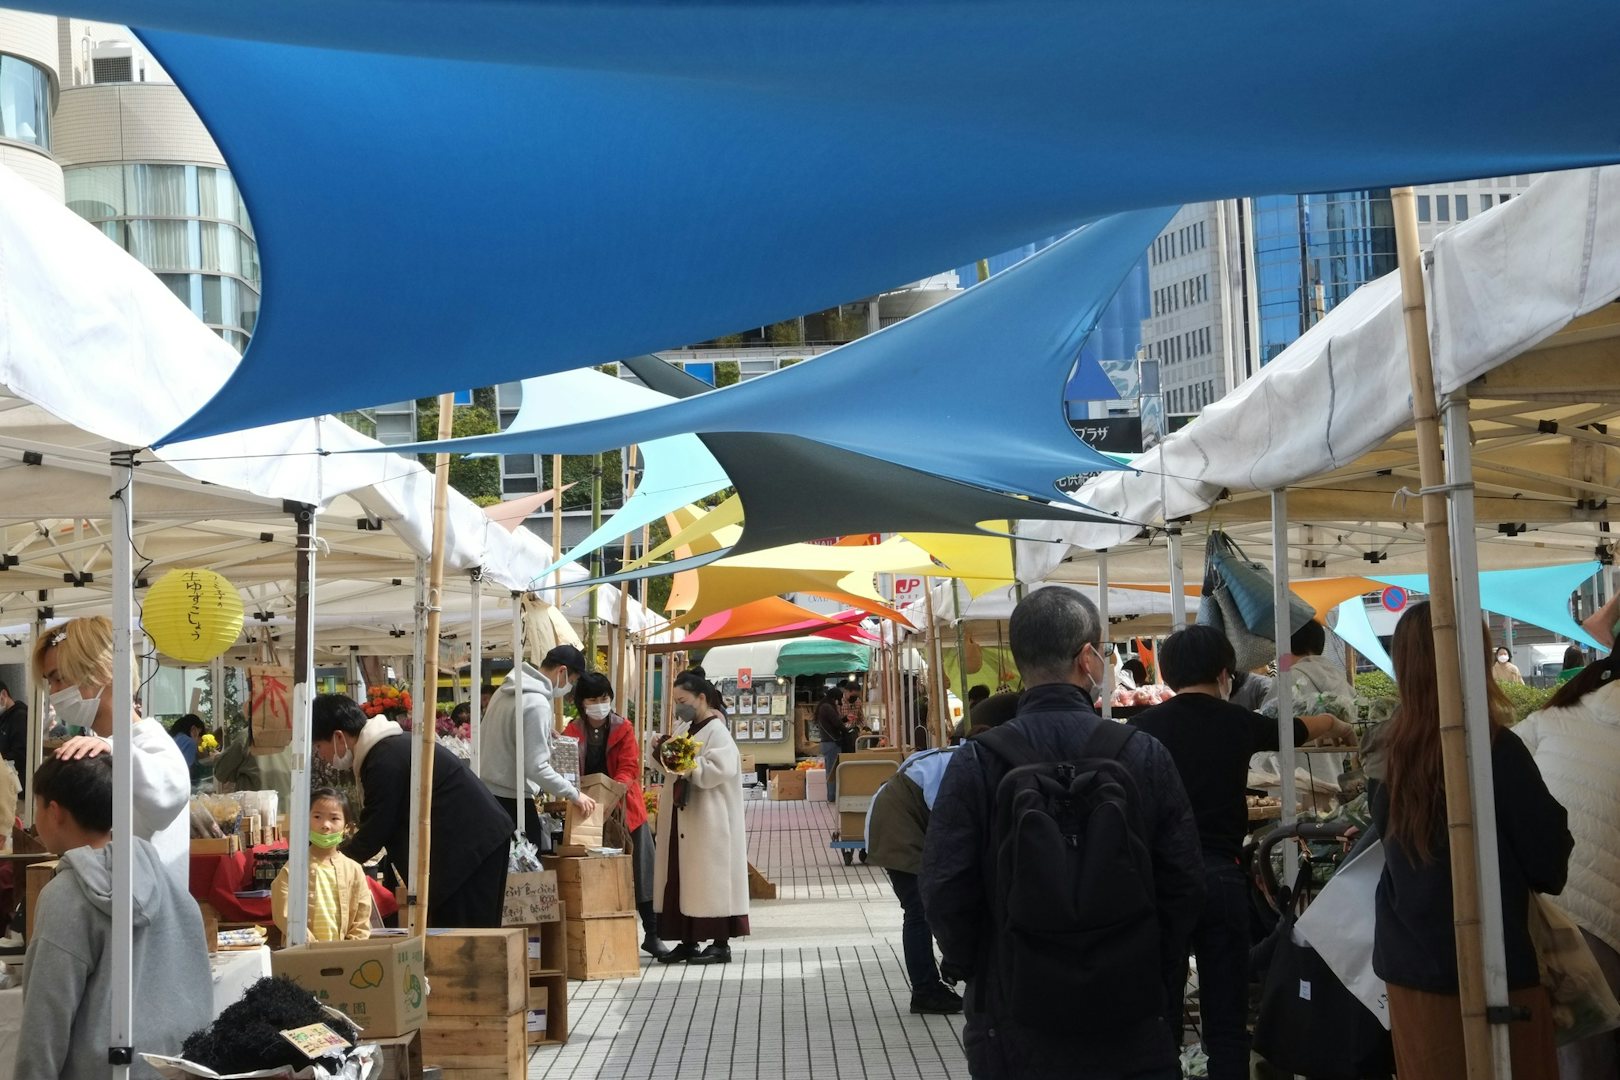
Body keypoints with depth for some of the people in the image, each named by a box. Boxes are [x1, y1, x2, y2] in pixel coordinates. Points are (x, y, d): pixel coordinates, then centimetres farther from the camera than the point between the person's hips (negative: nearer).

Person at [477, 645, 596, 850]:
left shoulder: (505, 692, 11)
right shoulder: (537, 704, -17)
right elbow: (536, 767, -21)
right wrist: (574, 794, -12)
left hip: (487, 794, 9)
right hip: (512, 800, -9)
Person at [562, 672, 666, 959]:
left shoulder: (624, 728, 0)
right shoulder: (572, 732, 1)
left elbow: (629, 767, -10)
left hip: (624, 809, 0)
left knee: (641, 871, 1)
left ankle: (651, 935, 8)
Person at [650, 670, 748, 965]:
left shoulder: (716, 731, -11)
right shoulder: (682, 727, 13)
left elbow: (720, 769, -23)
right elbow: (664, 764, 16)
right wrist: (659, 749, -3)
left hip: (707, 823, -8)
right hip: (681, 819, 8)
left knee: (708, 881, -4)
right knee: (681, 879, 8)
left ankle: (721, 944, 2)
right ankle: (688, 941, 14)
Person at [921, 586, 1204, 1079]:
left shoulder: (977, 762, -10)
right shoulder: (1147, 756, -7)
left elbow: (944, 890, -12)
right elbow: (1185, 886, -5)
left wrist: (973, 969, 6)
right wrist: (1160, 980, 10)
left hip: (1015, 1024, -1)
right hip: (1132, 1026, 1)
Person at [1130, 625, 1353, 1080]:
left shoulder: (1144, 726, 3)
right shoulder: (1239, 723, 8)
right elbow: (1300, 729, 28)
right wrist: (1336, 725, 49)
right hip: (1220, 875, 0)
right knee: (1226, 1022, 6)